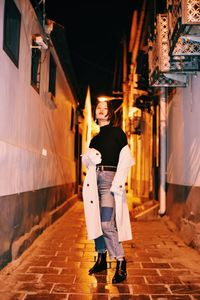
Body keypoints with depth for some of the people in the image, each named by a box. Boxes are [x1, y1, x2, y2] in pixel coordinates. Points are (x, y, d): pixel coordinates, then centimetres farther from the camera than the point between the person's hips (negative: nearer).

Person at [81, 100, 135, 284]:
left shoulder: (117, 132, 4)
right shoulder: (95, 138, 20)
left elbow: (125, 159, -6)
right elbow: (85, 160, 20)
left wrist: (118, 184, -16)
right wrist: (89, 156, -4)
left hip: (109, 178, -6)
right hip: (94, 180, 6)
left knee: (106, 224, -15)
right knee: (95, 222, 8)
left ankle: (121, 263, -5)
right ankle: (101, 259, 22)